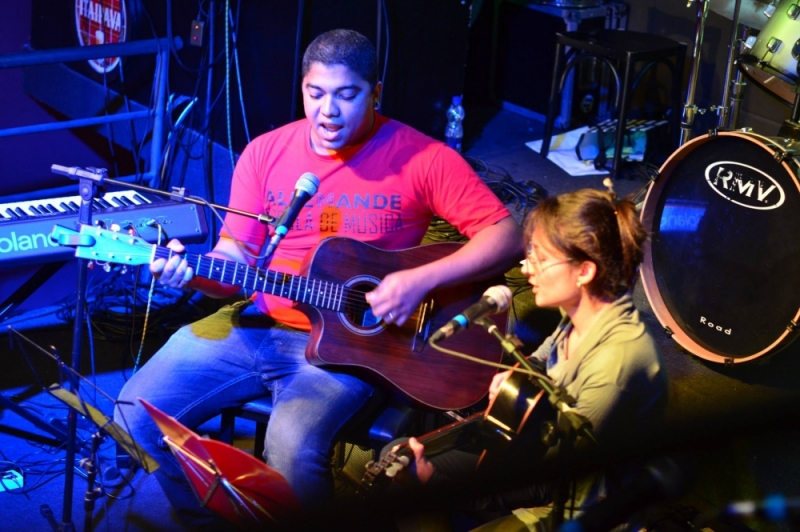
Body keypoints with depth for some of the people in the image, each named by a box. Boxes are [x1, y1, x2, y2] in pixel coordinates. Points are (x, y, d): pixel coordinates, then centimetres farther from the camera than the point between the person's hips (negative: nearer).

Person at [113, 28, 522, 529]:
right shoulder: (266, 152, 3)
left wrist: (423, 279, -22)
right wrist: (193, 272, -18)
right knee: (138, 412, -7)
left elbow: (507, 237, -10)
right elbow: (235, 263, 5)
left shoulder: (422, 158, -8)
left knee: (293, 447, -32)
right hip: (256, 325, 5)